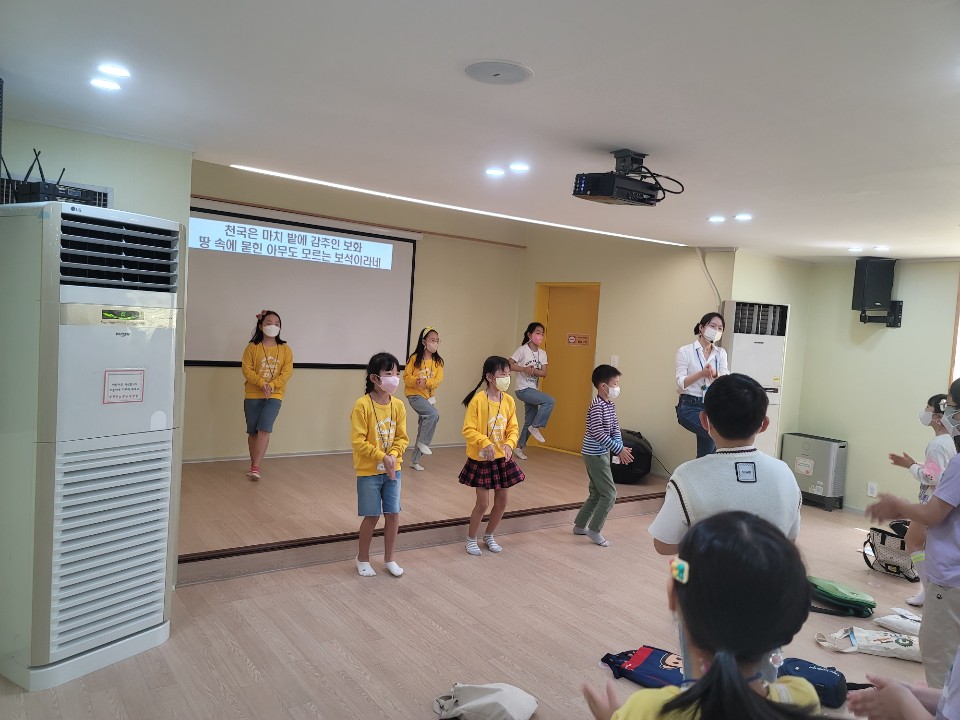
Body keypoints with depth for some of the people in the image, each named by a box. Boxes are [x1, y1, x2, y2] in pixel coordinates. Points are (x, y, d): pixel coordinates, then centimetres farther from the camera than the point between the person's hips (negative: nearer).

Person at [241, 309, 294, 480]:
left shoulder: (285, 349, 3)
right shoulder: (252, 347, 0)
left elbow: (287, 372, -4)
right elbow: (246, 369, -7)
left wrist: (272, 385, -18)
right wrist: (262, 383, -20)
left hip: (274, 396, -1)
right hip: (252, 395, 1)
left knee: (264, 429, -14)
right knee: (253, 432, 9)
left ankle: (255, 467, -11)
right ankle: (253, 465, 25)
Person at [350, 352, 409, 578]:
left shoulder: (398, 405, -1)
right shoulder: (362, 405, -17)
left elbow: (402, 437, 3)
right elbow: (358, 441, -17)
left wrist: (393, 455, -14)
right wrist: (382, 457, -20)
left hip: (393, 469, 4)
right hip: (369, 471, -4)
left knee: (393, 514, 8)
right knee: (372, 516, 4)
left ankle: (389, 559, 26)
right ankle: (363, 559, 27)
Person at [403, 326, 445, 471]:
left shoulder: (438, 361, 1)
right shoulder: (414, 358, -9)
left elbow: (438, 380, -7)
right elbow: (406, 377, -7)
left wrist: (426, 381, -26)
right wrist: (416, 380, -27)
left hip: (430, 397, 5)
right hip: (415, 395, -5)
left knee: (422, 430, 10)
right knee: (434, 414, -28)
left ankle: (415, 461, 23)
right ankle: (423, 443, -8)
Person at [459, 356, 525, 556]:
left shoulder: (509, 400, 0)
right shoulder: (478, 400, -16)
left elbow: (513, 428, 3)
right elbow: (468, 430, -16)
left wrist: (509, 444, -15)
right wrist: (485, 443, -29)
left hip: (502, 458, 5)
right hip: (481, 459, -5)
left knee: (502, 500, 11)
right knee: (483, 503, 0)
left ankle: (489, 536, 34)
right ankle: (471, 539, 24)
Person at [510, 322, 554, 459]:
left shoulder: (542, 353, 6)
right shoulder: (522, 350, -10)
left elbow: (544, 373, 0)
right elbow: (509, 365, -15)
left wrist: (533, 371, -19)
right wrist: (524, 369, -27)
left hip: (533, 390, 7)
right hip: (523, 389, -7)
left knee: (529, 421, 10)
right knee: (550, 401, -22)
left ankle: (519, 447, 24)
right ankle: (536, 427, -7)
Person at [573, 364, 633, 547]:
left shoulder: (610, 405, 7)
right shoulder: (597, 407, -21)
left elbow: (615, 428, 9)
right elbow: (598, 433, -26)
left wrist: (621, 447, -6)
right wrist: (619, 449, -25)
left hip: (601, 454, 9)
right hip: (595, 455, -9)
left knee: (596, 493, 17)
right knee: (609, 494, -6)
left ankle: (579, 525, 28)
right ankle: (594, 530, 4)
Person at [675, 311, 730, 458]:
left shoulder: (721, 353, 12)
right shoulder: (685, 351, -1)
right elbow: (681, 383, -10)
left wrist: (714, 374, -27)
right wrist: (701, 373, -27)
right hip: (690, 406, -5)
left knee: (705, 451, 0)